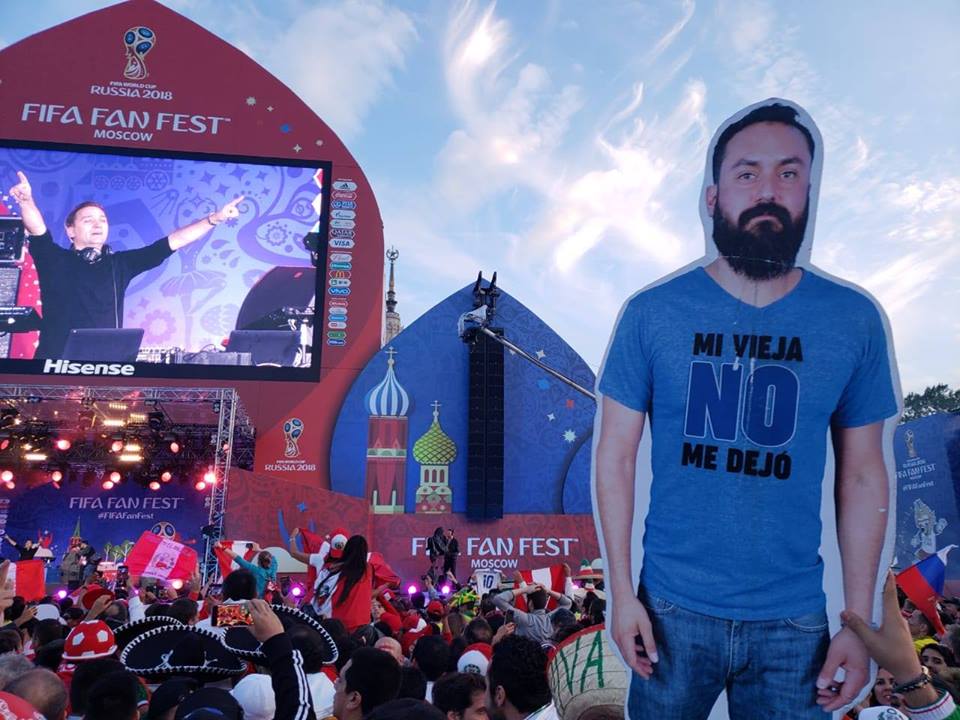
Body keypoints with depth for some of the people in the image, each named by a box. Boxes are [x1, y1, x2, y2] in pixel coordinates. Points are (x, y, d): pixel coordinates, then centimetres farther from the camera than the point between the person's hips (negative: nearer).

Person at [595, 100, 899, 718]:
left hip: (794, 620, 1)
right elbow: (616, 455, -5)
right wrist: (621, 591, -6)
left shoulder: (854, 320, -4)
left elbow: (864, 476, 1)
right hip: (674, 608, -1)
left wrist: (860, 621, 1)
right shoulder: (652, 313, -9)